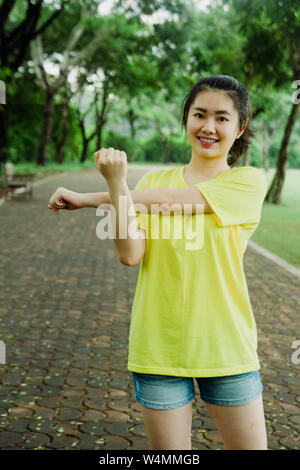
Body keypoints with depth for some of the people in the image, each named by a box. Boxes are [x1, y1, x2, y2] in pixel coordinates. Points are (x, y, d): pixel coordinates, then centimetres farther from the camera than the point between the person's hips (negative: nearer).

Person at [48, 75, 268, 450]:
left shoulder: (248, 181, -3)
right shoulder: (154, 180, 5)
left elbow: (176, 200, -16)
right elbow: (130, 254, -8)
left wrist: (88, 198, -13)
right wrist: (116, 183, -22)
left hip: (225, 346, -1)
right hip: (159, 346, 1)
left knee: (250, 445, 11)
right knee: (167, 450, 12)